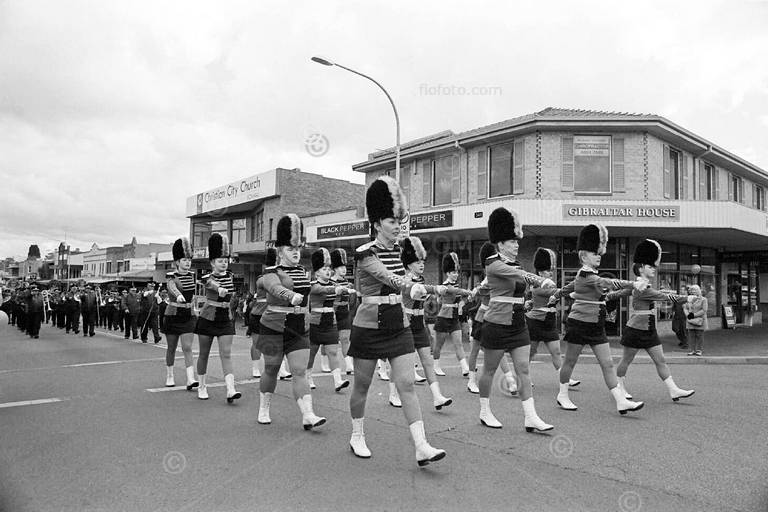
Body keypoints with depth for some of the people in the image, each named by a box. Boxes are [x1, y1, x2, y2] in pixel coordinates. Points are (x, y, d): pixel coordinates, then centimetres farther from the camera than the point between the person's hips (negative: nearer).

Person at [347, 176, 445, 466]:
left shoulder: (397, 249, 7)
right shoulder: (365, 253, -14)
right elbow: (388, 277, -28)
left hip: (399, 327, 5)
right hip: (369, 328, -5)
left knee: (407, 384, -3)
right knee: (362, 385, 10)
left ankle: (421, 447, -4)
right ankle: (357, 437, 31)